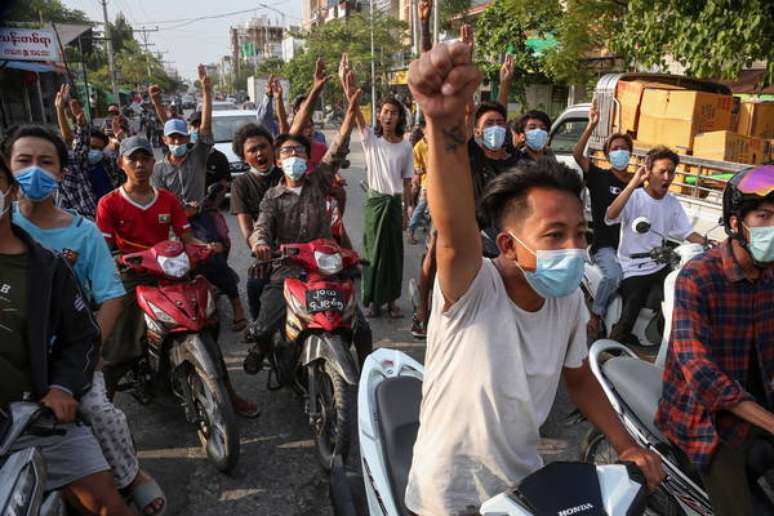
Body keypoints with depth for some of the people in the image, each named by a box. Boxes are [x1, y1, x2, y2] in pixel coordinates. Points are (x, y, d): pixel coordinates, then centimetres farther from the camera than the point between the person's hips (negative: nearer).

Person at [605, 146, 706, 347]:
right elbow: (609, 217, -29)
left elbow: (687, 233, 10)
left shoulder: (673, 203, 9)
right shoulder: (634, 197, -10)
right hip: (633, 270, -6)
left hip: (660, 267, 6)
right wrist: (633, 184, -31)